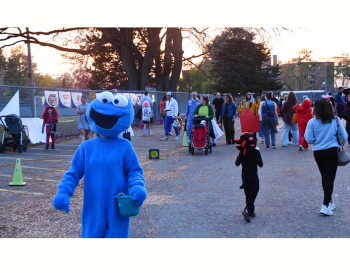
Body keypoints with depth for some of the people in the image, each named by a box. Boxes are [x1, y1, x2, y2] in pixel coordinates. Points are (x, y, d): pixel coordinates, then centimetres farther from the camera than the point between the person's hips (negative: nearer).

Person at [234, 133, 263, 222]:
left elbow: (237, 163, -10)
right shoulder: (256, 152, -14)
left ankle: (251, 212, 20)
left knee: (248, 194, 15)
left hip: (244, 176, 4)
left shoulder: (242, 152, -7)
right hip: (253, 176, -4)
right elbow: (260, 164, -11)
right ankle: (247, 210, -17)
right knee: (253, 194, 1)